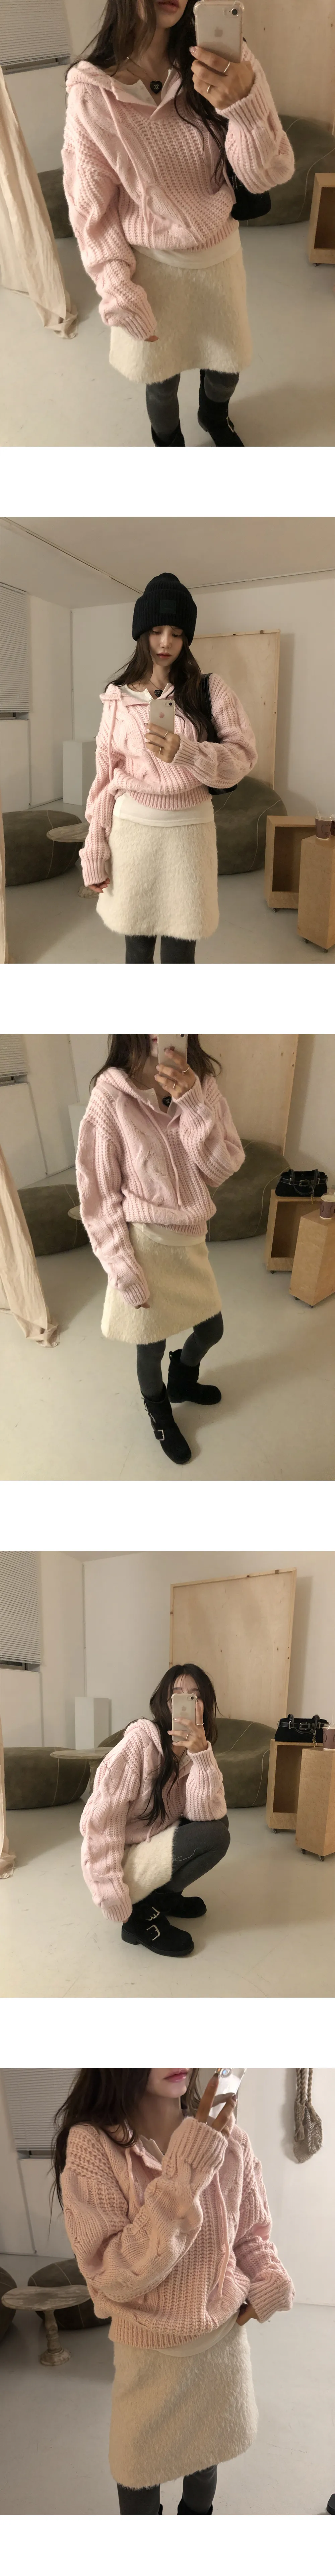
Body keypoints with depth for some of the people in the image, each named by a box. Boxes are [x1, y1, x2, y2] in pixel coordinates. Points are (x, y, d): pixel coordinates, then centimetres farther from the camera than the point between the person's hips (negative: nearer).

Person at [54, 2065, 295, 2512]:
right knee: (140, 2467, 18)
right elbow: (115, 2278, -28)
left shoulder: (228, 2139, -14)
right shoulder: (92, 2144, -24)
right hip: (150, 2350, -2)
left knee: (206, 2454, 23)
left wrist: (272, 2285, -16)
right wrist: (185, 2173, -36)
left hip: (224, 2337, 3)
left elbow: (253, 2234, 3)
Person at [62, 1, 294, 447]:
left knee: (227, 365, 23)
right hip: (149, 265, -2)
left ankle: (215, 416, 58)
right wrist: (119, 294, -14)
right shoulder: (93, 92, -21)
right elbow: (92, 210, -11)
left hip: (220, 254, 2)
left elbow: (267, 175, -21)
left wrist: (245, 105, -39)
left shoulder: (226, 59, -18)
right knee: (161, 377, 18)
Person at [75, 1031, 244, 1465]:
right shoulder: (111, 1099, -21)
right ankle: (160, 1413, 45)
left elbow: (222, 1169, -12)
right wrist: (126, 1274, -14)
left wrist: (193, 1105, -26)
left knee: (211, 1329, 23)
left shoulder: (202, 1085, -7)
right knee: (152, 1346, 15)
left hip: (191, 1239, 5)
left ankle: (182, 1382, 55)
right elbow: (98, 1197, -15)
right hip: (146, 1244, -5)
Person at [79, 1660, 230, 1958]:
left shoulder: (197, 1751, -1)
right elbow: (101, 1824, -24)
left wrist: (201, 1754, -28)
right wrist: (116, 1902, -28)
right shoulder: (140, 1742, -22)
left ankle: (164, 1895, 9)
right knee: (214, 1837, -20)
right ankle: (144, 1913, -8)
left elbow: (207, 1815, -16)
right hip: (120, 1861, -8)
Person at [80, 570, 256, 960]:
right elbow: (105, 777, 6)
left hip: (188, 829, -1)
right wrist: (95, 853, 2)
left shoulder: (209, 691, 1)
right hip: (133, 828, 1)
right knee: (137, 943, 7)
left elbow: (243, 756, -5)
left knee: (179, 949, -1)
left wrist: (183, 752, -22)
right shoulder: (119, 699, 4)